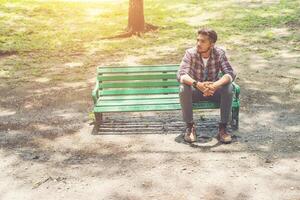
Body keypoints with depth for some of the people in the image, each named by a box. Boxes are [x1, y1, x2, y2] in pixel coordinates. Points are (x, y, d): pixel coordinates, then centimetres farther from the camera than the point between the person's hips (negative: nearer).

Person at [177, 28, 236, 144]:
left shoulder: (219, 53, -14)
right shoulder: (190, 53, -17)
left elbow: (231, 73, -24)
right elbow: (180, 75, -29)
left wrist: (215, 85, -45)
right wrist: (197, 84, -49)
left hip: (214, 90, 1)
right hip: (195, 91, -1)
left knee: (228, 88, -29)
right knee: (183, 88, -33)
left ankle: (223, 127, -18)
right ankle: (190, 126, -17)